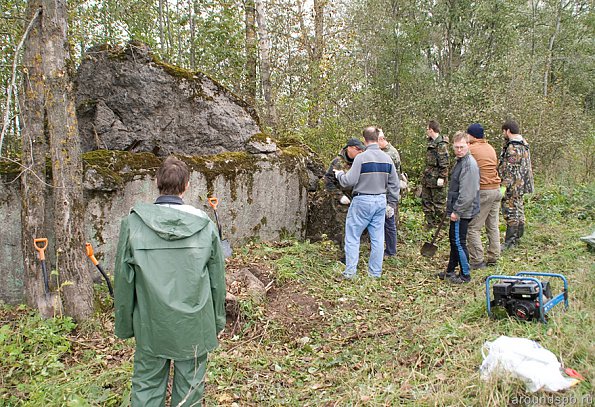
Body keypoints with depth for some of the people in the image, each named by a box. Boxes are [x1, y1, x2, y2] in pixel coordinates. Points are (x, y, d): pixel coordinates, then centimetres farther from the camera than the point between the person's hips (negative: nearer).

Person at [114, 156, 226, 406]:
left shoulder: (132, 224, -9)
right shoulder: (206, 226, -8)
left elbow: (123, 280, -3)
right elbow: (217, 279, 0)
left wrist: (124, 325, 10)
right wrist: (218, 321, 13)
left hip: (150, 328, 0)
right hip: (194, 328, 0)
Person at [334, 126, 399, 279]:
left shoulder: (361, 157, -14)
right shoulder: (387, 159, 5)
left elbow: (350, 181, -15)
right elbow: (394, 184, 9)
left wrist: (339, 174, 4)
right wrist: (392, 203, 19)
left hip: (362, 201, -5)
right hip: (381, 201, 6)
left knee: (352, 236, 5)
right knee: (377, 238, 11)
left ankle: (350, 271, 6)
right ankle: (375, 272, 18)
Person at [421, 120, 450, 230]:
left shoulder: (441, 144, -15)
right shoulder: (431, 142, 13)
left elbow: (444, 163, -19)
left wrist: (442, 177, -22)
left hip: (436, 180, -10)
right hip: (427, 179, 10)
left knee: (438, 203, -1)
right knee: (426, 201, 15)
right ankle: (430, 224, 25)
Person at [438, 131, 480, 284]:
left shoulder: (469, 164, -19)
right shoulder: (460, 161, 13)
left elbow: (467, 193, -24)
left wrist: (456, 211, -20)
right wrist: (451, 207, 19)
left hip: (462, 212, -10)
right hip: (457, 210, 10)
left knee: (459, 242, -3)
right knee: (454, 240, 18)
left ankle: (465, 275, 10)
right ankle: (450, 271, 30)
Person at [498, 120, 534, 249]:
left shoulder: (513, 147, -19)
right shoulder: (523, 144, 15)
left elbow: (511, 170, -23)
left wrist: (504, 186, -23)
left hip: (513, 185, -11)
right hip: (521, 185, 11)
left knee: (510, 211, -6)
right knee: (518, 209, 18)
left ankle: (510, 242, -2)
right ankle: (518, 236, 30)